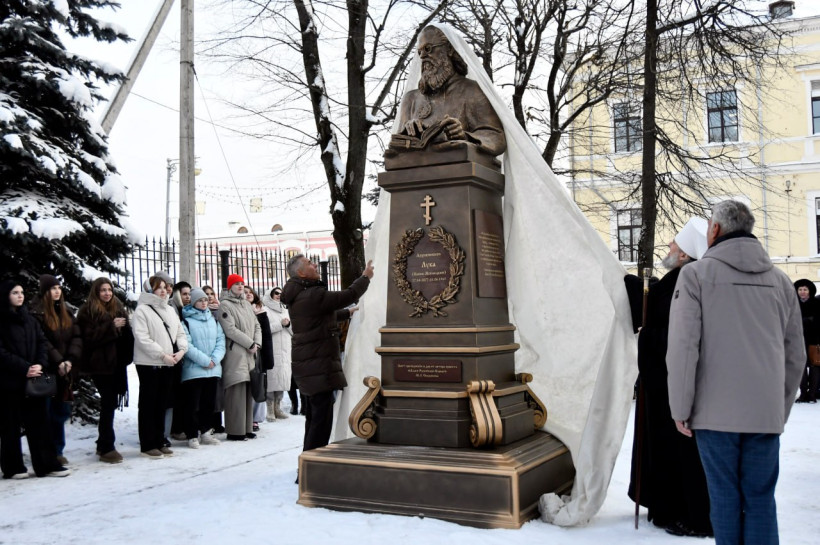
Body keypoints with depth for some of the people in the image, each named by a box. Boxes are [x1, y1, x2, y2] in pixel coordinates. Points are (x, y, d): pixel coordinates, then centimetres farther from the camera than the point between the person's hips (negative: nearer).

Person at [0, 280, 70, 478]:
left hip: (33, 379, 5)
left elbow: (42, 342, 9)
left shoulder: (29, 319, 14)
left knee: (39, 421, 3)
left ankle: (47, 465, 5)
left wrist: (40, 364, -7)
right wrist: (23, 368, -17)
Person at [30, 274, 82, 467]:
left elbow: (77, 337, 5)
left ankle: (57, 451, 21)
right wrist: (58, 362, -17)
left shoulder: (67, 311, 13)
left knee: (62, 411, 10)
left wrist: (70, 360, -8)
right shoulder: (38, 312, -6)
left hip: (66, 370, 6)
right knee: (46, 413, -1)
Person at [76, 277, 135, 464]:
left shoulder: (118, 308, 14)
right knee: (109, 403, -8)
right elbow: (89, 336, -13)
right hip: (100, 363, -6)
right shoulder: (87, 311, -3)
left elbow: (127, 334, 16)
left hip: (117, 362, 6)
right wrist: (112, 326, -18)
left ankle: (103, 444, 23)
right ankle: (107, 448, -2)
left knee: (110, 403, 10)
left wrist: (127, 355, 3)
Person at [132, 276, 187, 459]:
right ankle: (147, 445, 5)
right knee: (148, 404, 0)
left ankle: (159, 442, 19)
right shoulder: (142, 310, -6)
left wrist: (181, 350, -5)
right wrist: (162, 355, -17)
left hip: (168, 364, 6)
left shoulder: (170, 310, 15)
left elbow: (180, 332, 14)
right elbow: (142, 338, -15)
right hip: (149, 363, -6)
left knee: (162, 404, 11)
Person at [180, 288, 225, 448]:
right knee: (192, 404, -1)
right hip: (193, 369, -5)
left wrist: (215, 359, -10)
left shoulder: (213, 320, 13)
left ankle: (205, 432, 23)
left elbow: (221, 340, 6)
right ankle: (192, 435, 7)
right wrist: (205, 360, -16)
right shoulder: (186, 321, -3)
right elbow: (187, 345, -12)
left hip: (213, 369, 5)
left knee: (208, 403, 12)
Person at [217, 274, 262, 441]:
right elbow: (230, 330, -13)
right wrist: (250, 344, -11)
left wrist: (257, 343, 0)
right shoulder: (225, 305, -5)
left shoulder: (247, 304, 18)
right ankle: (235, 431, -3)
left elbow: (256, 326, 18)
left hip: (250, 354, 7)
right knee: (237, 393, -8)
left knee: (248, 392, 9)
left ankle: (247, 428, 15)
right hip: (235, 354, -7)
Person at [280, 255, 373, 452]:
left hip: (307, 364, 11)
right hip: (319, 366, -11)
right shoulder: (313, 295, -18)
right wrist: (366, 277, 0)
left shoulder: (298, 297, 14)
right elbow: (349, 295, -16)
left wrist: (348, 313, 37)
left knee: (314, 415, 19)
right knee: (321, 416, -7)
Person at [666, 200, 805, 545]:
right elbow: (795, 355, 13)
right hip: (766, 414, 4)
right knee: (761, 497, 9)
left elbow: (683, 347, -10)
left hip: (716, 412, -3)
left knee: (725, 496, 6)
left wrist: (680, 408, -3)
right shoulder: (780, 280, 11)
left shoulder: (696, 274, -4)